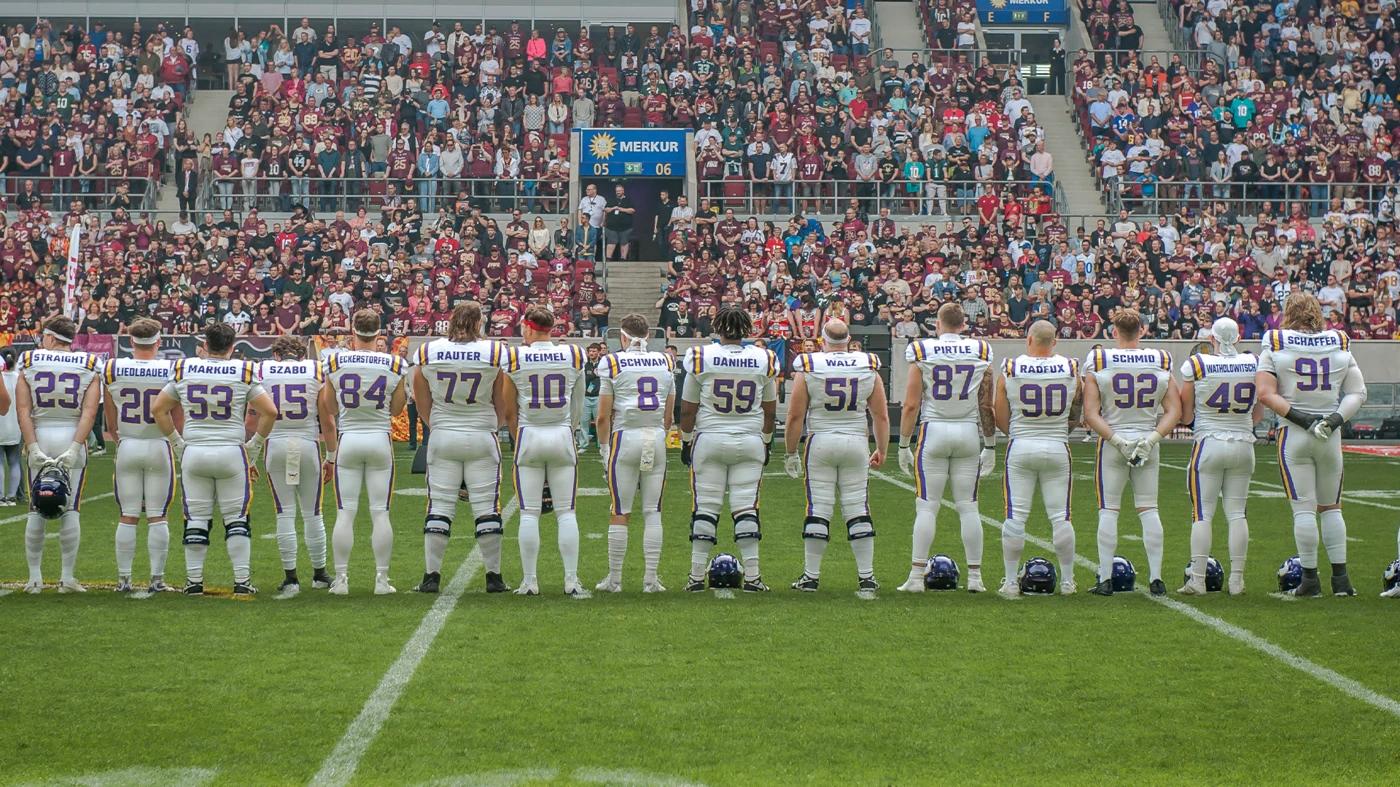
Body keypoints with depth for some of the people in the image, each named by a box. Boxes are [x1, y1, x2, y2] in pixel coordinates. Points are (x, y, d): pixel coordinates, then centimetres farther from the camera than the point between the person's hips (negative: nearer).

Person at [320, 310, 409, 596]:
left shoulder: (336, 362, -3)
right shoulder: (393, 365, -4)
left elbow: (330, 409, 3)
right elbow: (396, 409, 8)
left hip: (348, 440, 0)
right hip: (380, 440, 0)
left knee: (345, 512, 3)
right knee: (380, 512, 4)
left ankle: (341, 579, 2)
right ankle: (382, 579, 4)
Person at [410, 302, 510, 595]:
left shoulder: (427, 353, -3)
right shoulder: (495, 354, -8)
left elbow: (422, 403, 7)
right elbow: (502, 404, 3)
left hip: (442, 437, 1)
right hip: (482, 437, -1)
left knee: (439, 506, 6)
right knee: (486, 507, 4)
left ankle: (431, 575, 4)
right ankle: (494, 576, 7)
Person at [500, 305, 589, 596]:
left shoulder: (514, 359, -6)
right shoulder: (574, 357, 0)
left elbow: (508, 412, 0)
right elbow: (577, 406, 10)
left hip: (529, 435, -1)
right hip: (563, 435, 1)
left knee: (529, 513, 3)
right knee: (566, 512, 4)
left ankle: (529, 580, 4)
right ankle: (572, 580, 1)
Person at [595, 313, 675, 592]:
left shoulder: (612, 363, -3)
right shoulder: (666, 362, 9)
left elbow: (603, 416, -3)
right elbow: (669, 415, 13)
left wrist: (604, 446, 7)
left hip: (625, 437, -3)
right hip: (657, 440, 3)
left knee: (620, 514, 2)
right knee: (653, 512, 7)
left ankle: (614, 578, 7)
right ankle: (651, 579, 6)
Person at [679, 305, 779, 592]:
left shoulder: (701, 358, -7)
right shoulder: (764, 360, -1)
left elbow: (688, 409, 0)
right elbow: (770, 410, 8)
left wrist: (685, 442, 12)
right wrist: (767, 442, 21)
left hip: (709, 440, -1)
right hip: (750, 441, 1)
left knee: (705, 508, 3)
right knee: (746, 508, 4)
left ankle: (697, 576, 3)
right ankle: (752, 576, 2)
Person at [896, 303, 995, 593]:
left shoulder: (922, 351, -4)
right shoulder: (981, 352, 2)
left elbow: (911, 404, -4)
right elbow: (987, 405, 4)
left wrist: (903, 445, 3)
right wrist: (990, 446, 12)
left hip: (933, 430, -2)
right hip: (969, 432, 2)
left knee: (927, 506, 0)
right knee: (968, 506, 7)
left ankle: (916, 576, -3)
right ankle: (974, 576, 8)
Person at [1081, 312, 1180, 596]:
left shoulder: (1098, 362, -6)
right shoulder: (1161, 362, 1)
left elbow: (1091, 414, -10)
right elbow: (1174, 411, -2)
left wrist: (1117, 440, -10)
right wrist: (1151, 439, -7)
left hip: (1110, 443, -2)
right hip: (1148, 440, 2)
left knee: (1108, 510, 3)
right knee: (1149, 509, 8)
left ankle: (1105, 579, 1)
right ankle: (1155, 578, 6)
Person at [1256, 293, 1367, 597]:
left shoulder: (1276, 346, -2)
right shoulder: (1341, 345, 6)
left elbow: (1266, 393, -10)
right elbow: (1358, 392, 3)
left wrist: (1300, 418, -12)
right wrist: (1336, 418, -6)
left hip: (1293, 434, -2)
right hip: (1330, 435, 2)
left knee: (1304, 508, 0)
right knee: (1330, 507, 13)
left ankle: (1310, 578, 1)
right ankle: (1340, 577, 9)